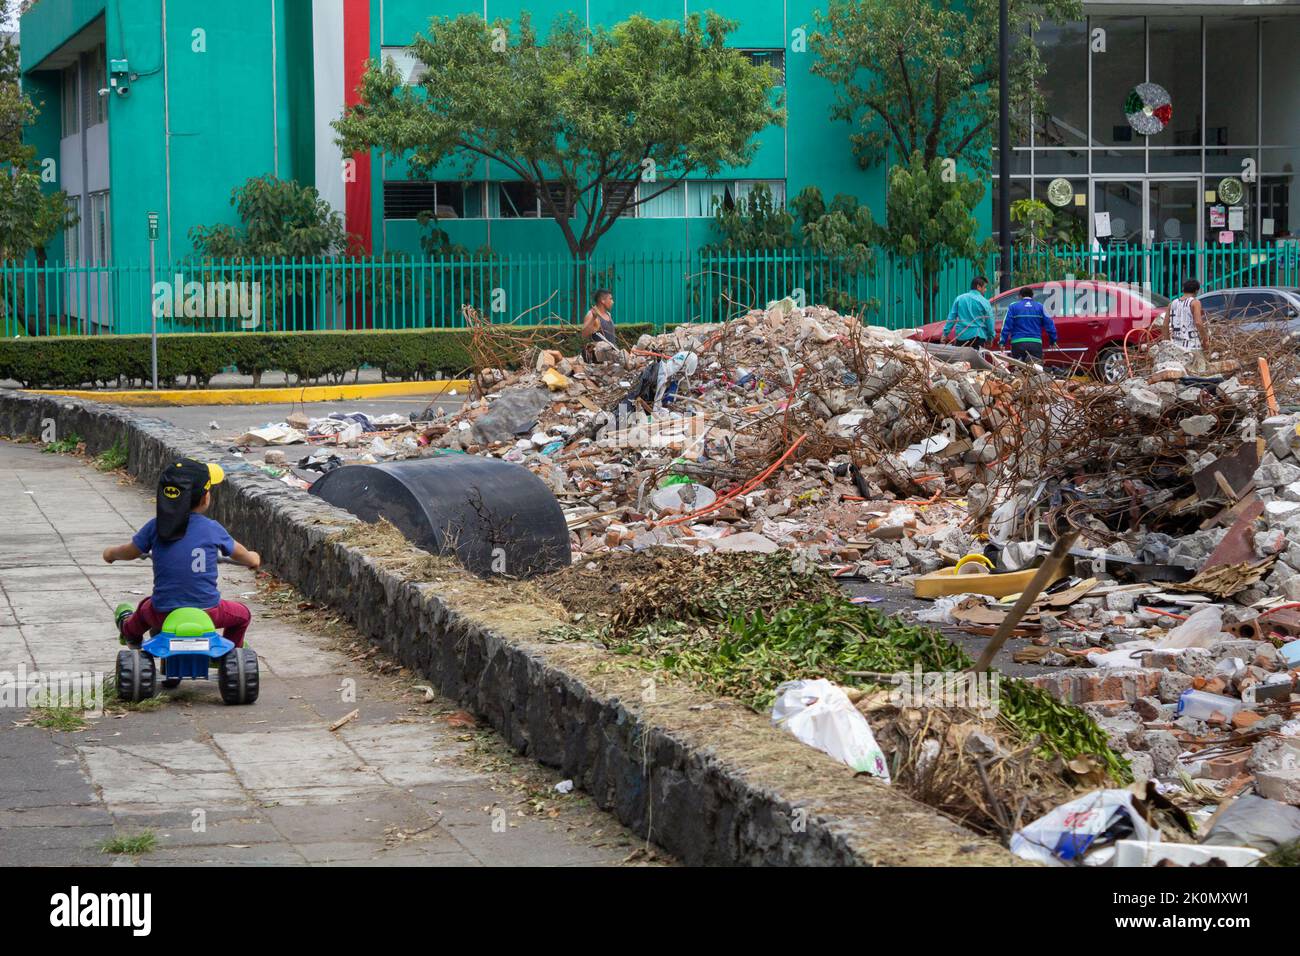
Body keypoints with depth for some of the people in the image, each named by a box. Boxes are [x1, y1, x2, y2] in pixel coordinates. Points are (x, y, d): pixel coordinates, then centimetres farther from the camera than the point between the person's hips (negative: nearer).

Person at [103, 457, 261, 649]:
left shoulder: (156, 526, -5)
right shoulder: (212, 529, -6)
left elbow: (130, 552, 9)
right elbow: (237, 553, 12)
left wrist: (110, 553, 33)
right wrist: (252, 559, 36)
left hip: (163, 614, 2)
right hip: (207, 612, -2)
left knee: (146, 608, 38)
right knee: (242, 615, 27)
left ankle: (128, 629, 65)